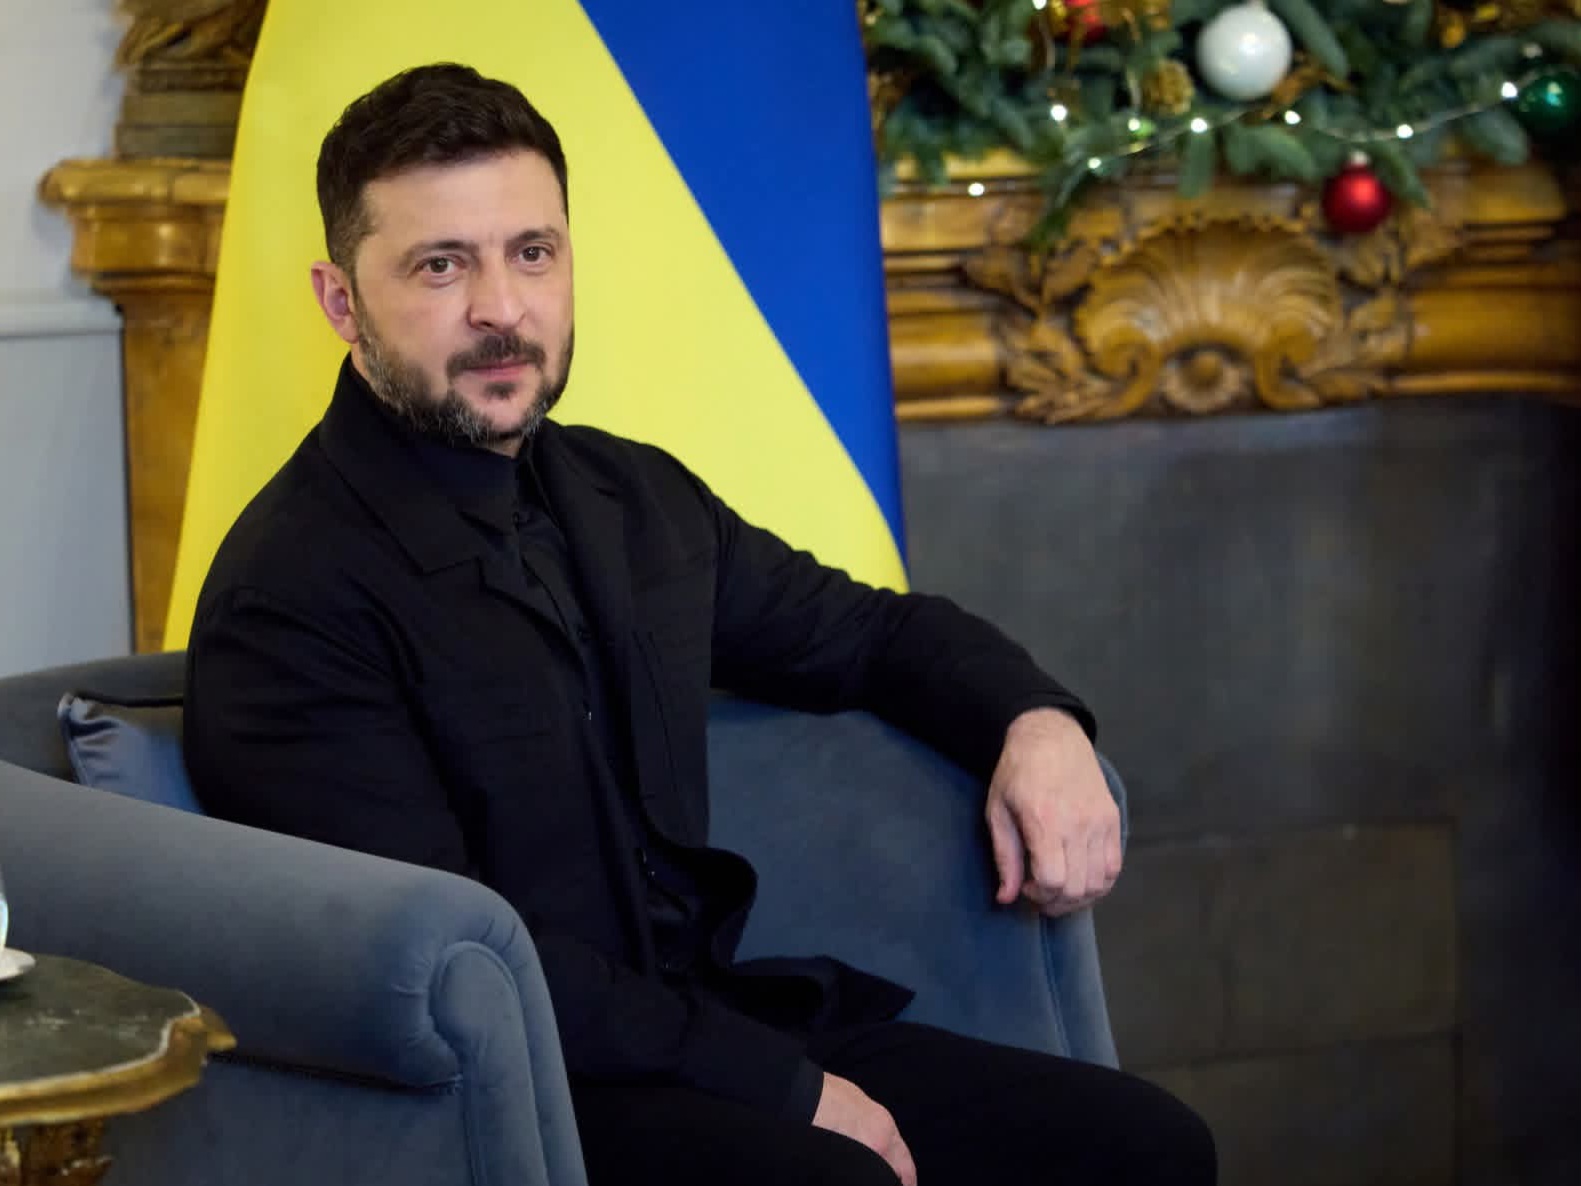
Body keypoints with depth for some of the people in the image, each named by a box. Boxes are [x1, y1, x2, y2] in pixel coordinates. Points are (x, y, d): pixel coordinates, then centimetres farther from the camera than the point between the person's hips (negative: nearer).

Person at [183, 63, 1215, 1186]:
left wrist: (1038, 724, 5)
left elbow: (871, 631, 27)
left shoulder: (636, 500, 11)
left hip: (715, 1020, 7)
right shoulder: (290, 595, -13)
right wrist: (784, 1087, -19)